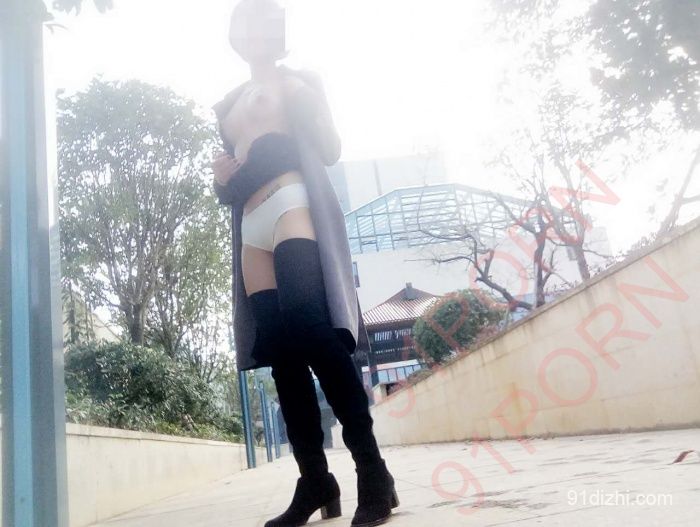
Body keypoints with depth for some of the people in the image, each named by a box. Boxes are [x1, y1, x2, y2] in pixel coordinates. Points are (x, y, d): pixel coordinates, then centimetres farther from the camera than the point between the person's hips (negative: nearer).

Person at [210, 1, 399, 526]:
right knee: (279, 353, -6)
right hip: (250, 227, 6)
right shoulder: (228, 105, 28)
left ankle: (373, 474, -21)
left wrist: (304, 105, -8)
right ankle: (315, 482, -5)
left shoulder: (300, 79, 15)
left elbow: (331, 150, 7)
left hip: (293, 207, -5)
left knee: (312, 332, -23)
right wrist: (222, 178, 7)